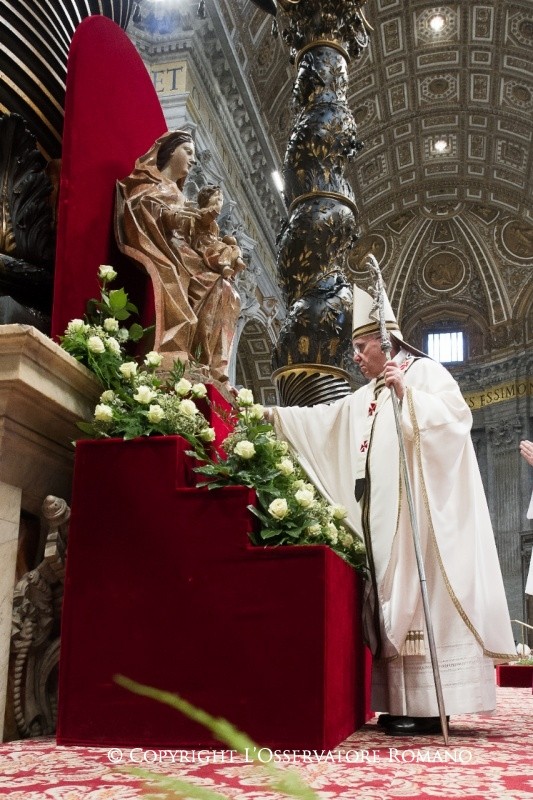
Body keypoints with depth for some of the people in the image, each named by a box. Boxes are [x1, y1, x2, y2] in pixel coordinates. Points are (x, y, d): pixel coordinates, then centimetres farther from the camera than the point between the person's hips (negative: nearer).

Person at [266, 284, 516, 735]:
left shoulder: (425, 372, 1)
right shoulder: (367, 398, 22)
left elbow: (457, 415, -14)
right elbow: (322, 420, 26)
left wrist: (406, 393, -21)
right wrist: (274, 416, 22)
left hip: (418, 512, -8)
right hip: (384, 516, 8)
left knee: (419, 592, -11)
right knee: (394, 599, 3)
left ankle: (430, 707, -9)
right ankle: (407, 704, 6)